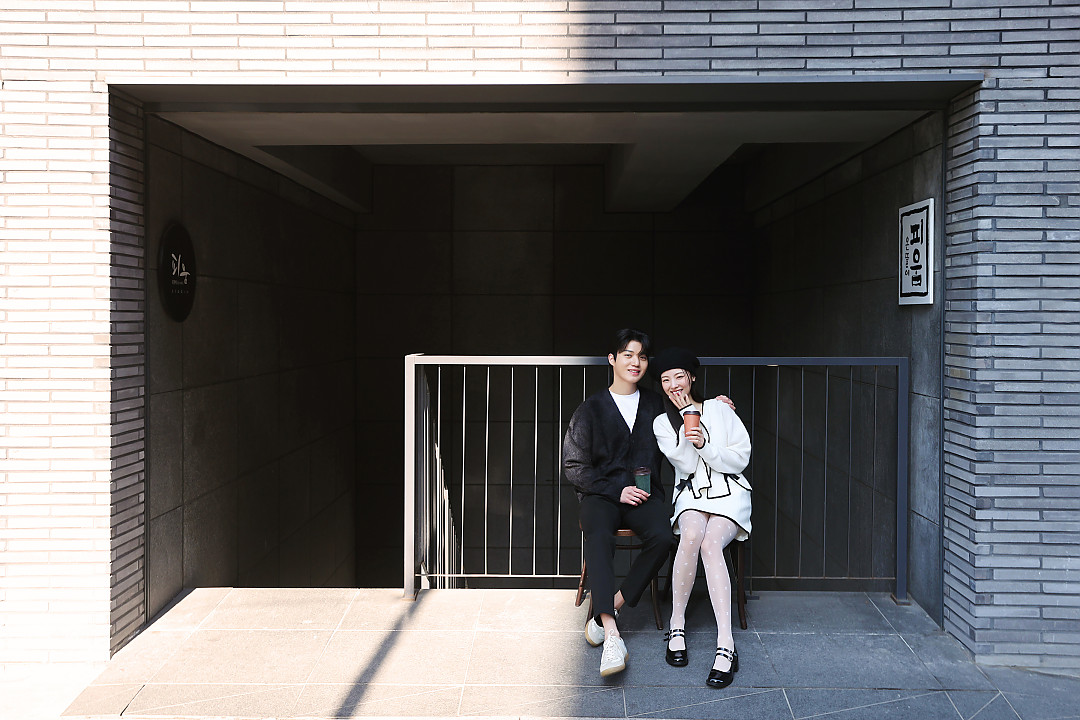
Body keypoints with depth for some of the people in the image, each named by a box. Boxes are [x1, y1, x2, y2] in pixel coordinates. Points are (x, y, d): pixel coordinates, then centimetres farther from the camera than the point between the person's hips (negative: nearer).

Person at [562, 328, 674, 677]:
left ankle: (611, 607, -20)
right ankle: (611, 634, -42)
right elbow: (574, 467, 2)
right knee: (599, 538, -34)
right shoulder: (591, 409, 6)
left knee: (663, 537, -30)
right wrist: (617, 490, -9)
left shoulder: (655, 404, 14)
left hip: (645, 493, 2)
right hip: (601, 495, -2)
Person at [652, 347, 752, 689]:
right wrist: (687, 420, -7)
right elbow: (685, 464, -3)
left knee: (710, 543, -32)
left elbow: (740, 459, 1)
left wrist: (704, 443, -13)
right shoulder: (662, 423, 10)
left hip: (727, 491, -1)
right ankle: (677, 625, -21)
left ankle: (726, 644, -36)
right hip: (690, 494, 1)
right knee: (692, 535, -34)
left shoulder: (719, 409, 5)